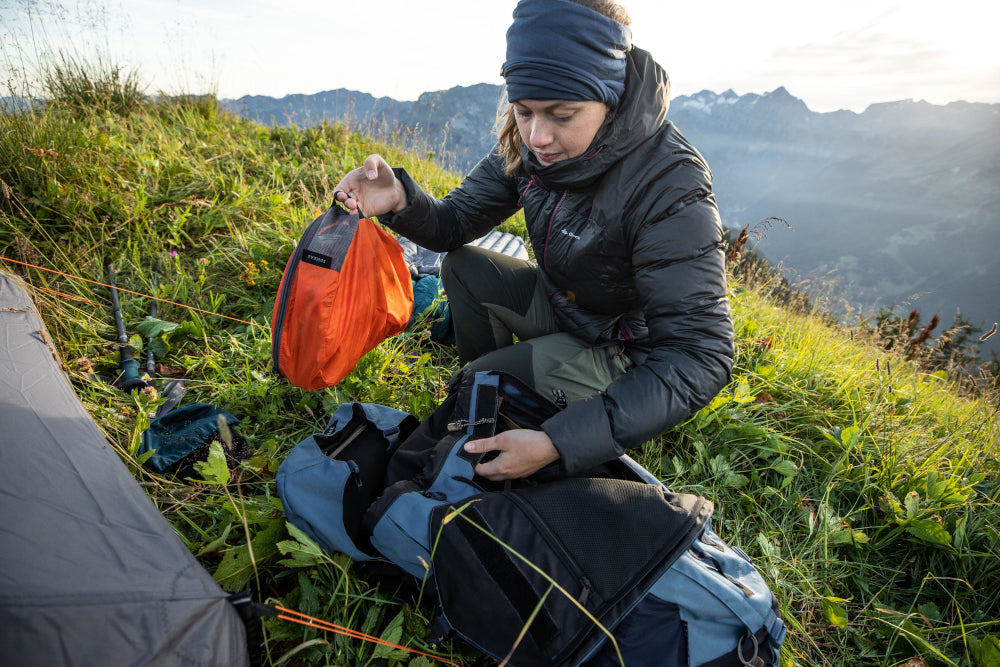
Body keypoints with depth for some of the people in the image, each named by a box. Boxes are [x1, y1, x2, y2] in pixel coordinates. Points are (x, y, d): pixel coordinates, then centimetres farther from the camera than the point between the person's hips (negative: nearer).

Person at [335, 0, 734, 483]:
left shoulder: (671, 189, -33)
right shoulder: (528, 144, -13)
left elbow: (700, 358, -35)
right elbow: (456, 222, -4)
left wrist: (557, 444, -42)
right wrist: (401, 202, -29)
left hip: (626, 348, -6)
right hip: (560, 306, 6)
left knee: (475, 382, -17)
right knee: (461, 268, -5)